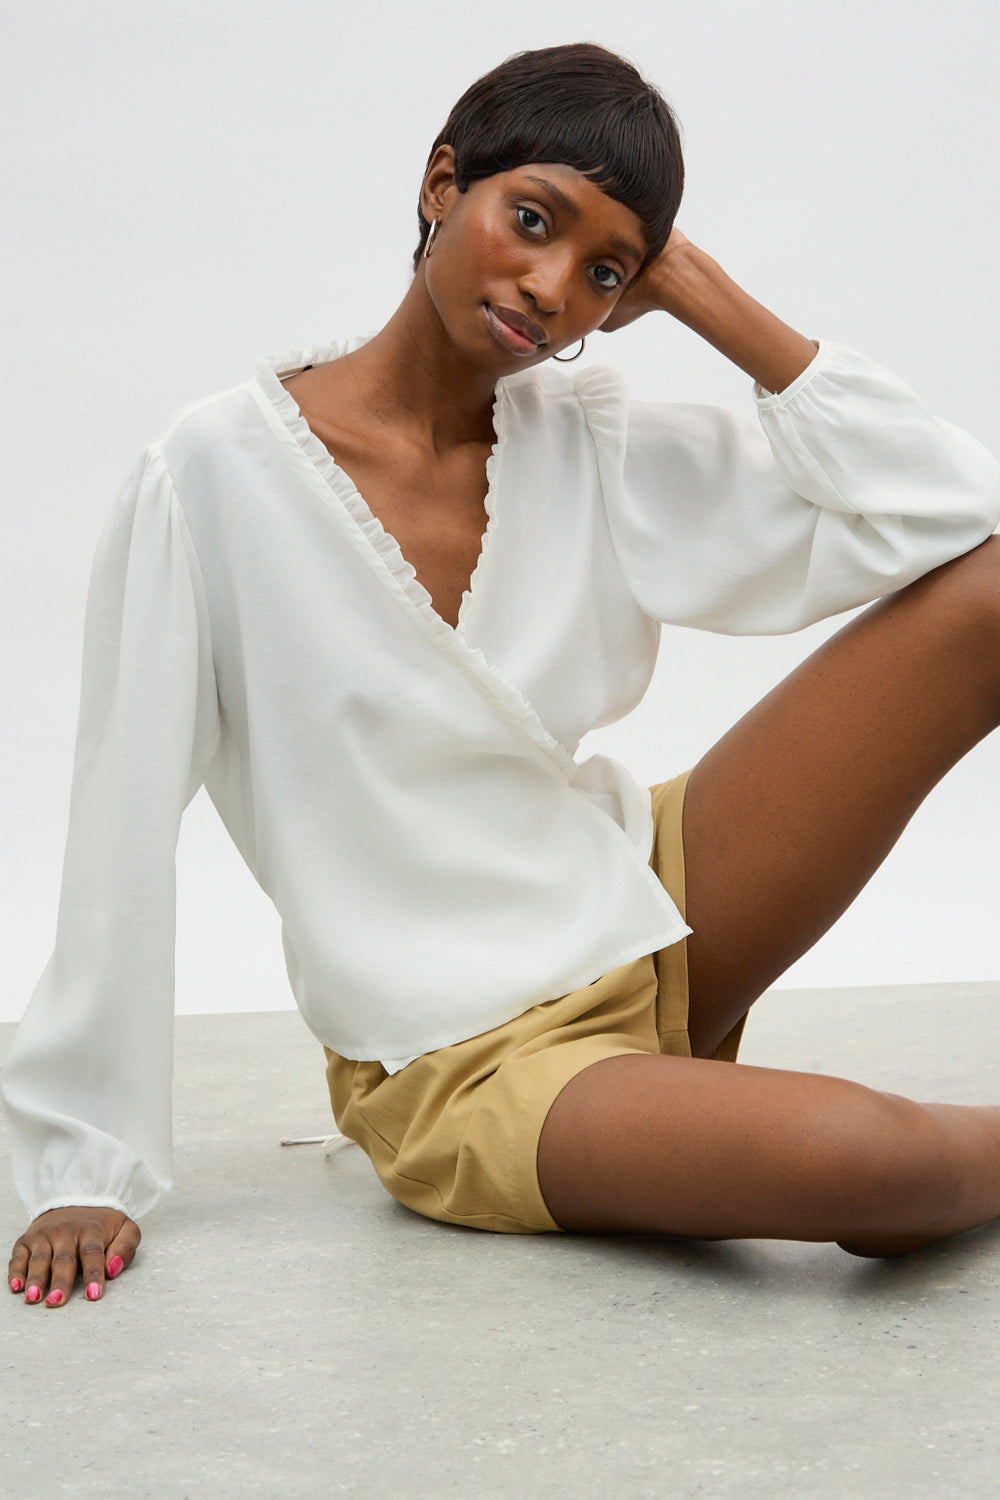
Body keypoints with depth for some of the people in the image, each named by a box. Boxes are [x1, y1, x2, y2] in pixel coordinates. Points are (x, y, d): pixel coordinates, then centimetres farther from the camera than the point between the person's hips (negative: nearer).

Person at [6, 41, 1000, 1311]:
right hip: (461, 1062, -4)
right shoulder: (217, 476, -12)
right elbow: (121, 833, -10)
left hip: (652, 916, 5)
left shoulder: (594, 451, 0)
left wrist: (706, 298, -8)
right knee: (876, 1164, -34)